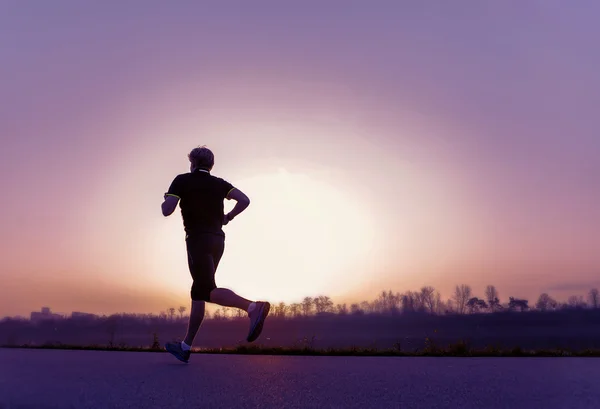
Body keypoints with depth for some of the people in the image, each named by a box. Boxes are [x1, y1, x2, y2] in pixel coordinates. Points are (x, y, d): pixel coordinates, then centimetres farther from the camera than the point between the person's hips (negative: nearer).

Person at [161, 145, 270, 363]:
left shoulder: (182, 180, 2)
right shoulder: (219, 183, 13)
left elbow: (167, 210, -8)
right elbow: (245, 200, 0)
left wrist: (166, 202, 15)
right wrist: (228, 217, 15)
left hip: (198, 239, -6)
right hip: (218, 239, 6)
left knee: (209, 292, -16)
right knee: (198, 293, 12)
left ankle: (253, 307, -41)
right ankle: (185, 346, 15)